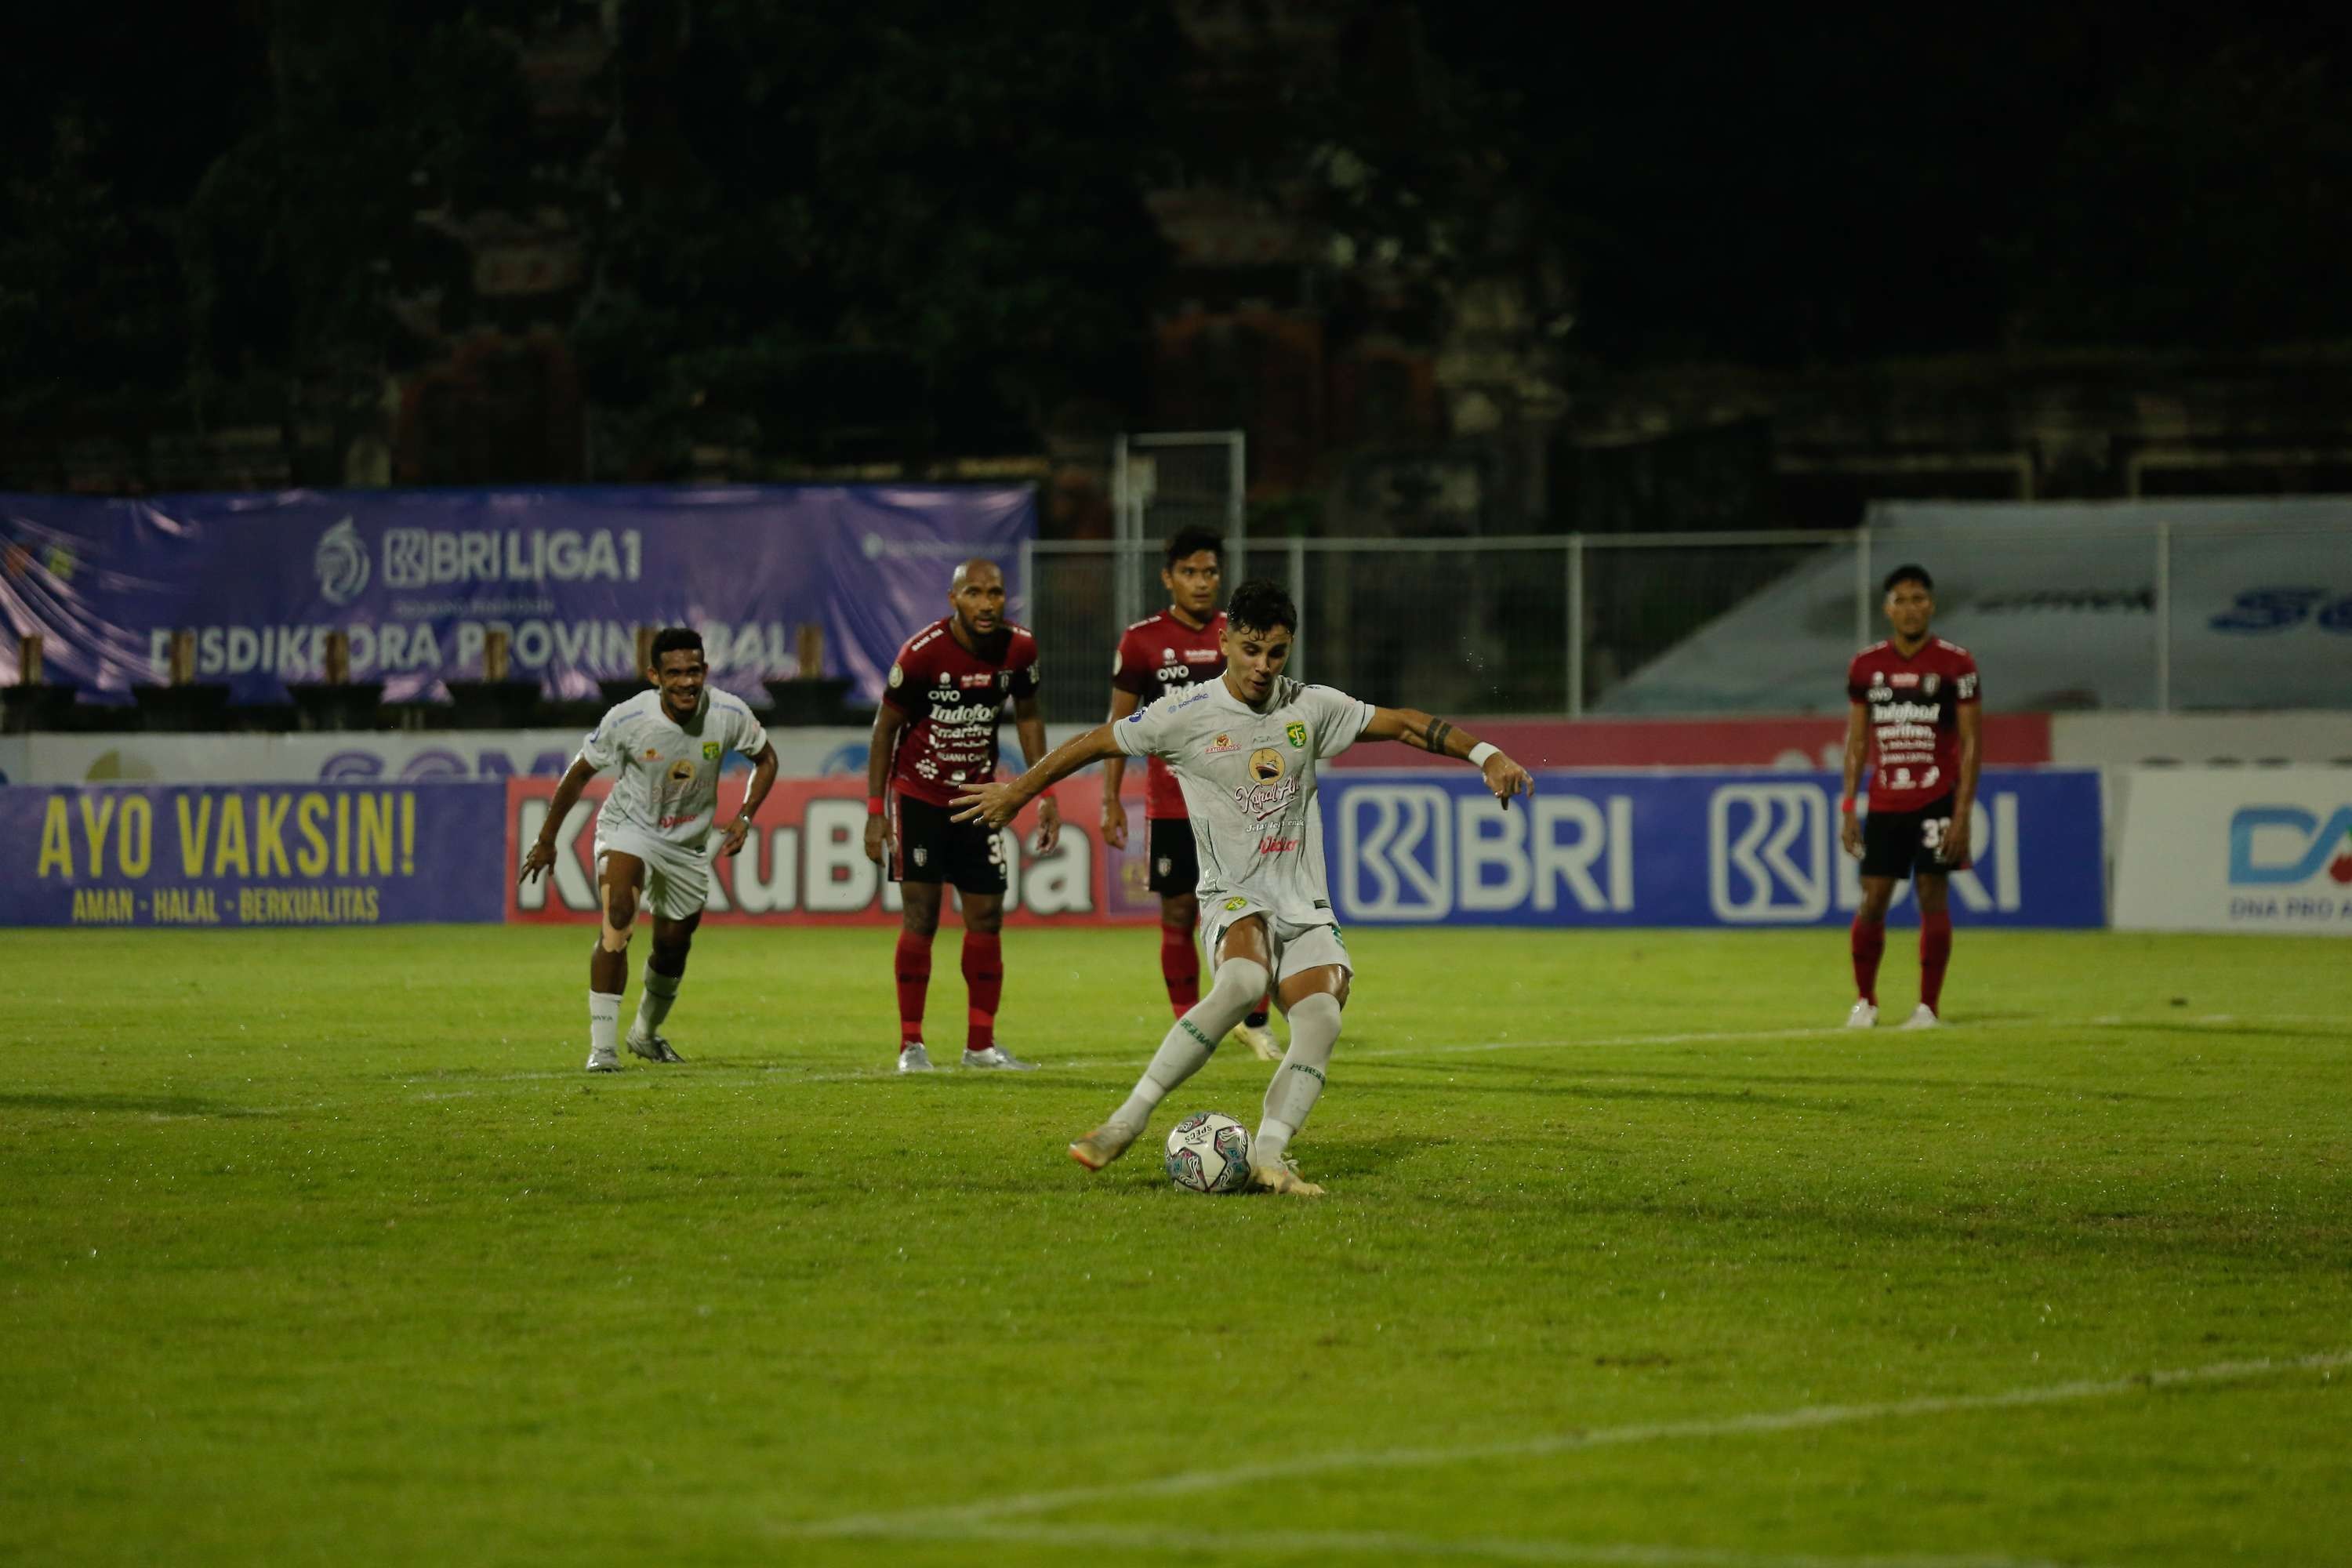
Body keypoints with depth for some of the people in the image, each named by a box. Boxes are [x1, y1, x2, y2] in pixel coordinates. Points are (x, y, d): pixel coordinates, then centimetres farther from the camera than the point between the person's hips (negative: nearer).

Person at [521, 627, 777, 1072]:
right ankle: (602, 1046, -30)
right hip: (628, 828, -4)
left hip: (687, 844, 4)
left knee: (673, 948, 15)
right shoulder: (626, 720, -23)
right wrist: (547, 840, -1)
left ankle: (646, 1033, 45)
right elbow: (580, 773, -7)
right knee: (619, 913, -30)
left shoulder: (730, 714, -18)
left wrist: (745, 817, -10)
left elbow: (765, 758, 4)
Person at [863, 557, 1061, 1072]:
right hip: (919, 795, -4)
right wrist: (875, 811, -10)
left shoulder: (1019, 649, -9)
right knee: (920, 917, -7)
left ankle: (981, 1044, 11)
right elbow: (886, 726, -9)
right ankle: (911, 1044, -1)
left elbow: (1028, 716, 9)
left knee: (987, 918, 3)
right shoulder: (922, 653, -20)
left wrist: (1046, 794, 7)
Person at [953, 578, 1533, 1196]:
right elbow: (1097, 743, 8)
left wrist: (1485, 755, 4)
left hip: (1305, 904, 4)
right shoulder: (1187, 714, -3)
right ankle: (1127, 1122, -31)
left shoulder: (1312, 708, 6)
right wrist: (1018, 791, 16)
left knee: (1322, 1019, -22)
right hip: (1234, 895, -4)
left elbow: (1401, 723, 13)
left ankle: (1268, 1156, -26)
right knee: (1242, 981, -35)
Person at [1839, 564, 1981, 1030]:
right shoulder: (1866, 666, 6)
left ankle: (1929, 1006, 4)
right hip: (1884, 802, 3)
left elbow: (1970, 743, -4)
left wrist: (1962, 813, -11)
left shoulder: (1955, 664, -4)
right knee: (1872, 900, 0)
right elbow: (1856, 741, 10)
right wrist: (1848, 808, 4)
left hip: (1937, 801, -3)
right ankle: (1865, 1001, 15)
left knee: (1933, 898, -4)